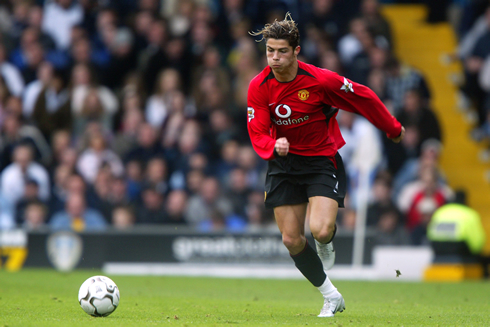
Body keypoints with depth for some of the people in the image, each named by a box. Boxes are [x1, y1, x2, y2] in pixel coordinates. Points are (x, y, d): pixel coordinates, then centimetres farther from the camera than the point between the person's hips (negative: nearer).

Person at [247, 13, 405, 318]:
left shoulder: (321, 80, -19)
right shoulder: (259, 87, -10)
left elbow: (364, 98, -5)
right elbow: (258, 133, -9)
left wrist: (393, 129, 7)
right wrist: (275, 146, -33)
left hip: (322, 160, -4)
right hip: (284, 164, 4)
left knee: (320, 230, -25)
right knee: (291, 240, 1)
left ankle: (328, 242, 16)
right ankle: (332, 297, 20)